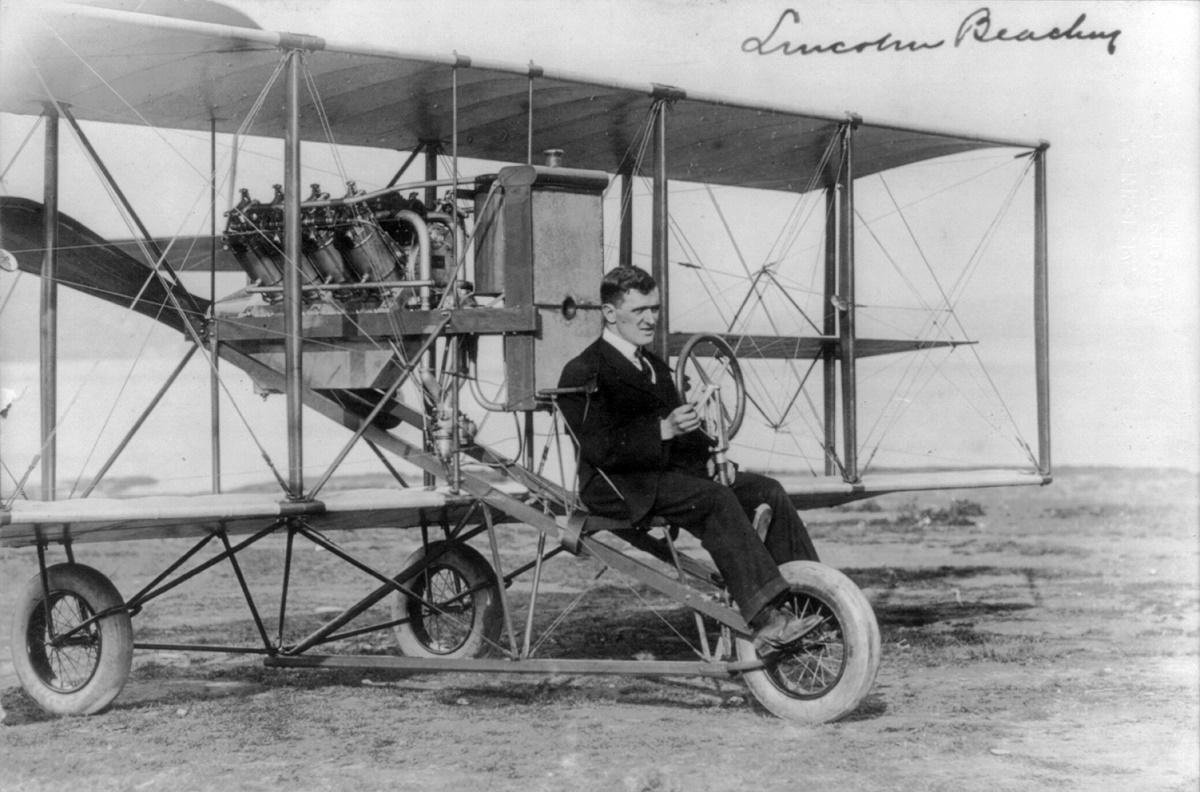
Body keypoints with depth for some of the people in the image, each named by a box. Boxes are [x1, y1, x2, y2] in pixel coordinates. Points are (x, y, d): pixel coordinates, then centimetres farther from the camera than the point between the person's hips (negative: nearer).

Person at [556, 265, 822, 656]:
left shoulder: (654, 365, 22)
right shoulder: (584, 374, -8)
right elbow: (600, 450, -20)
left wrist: (710, 450, 1)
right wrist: (664, 430, -27)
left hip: (669, 469, 9)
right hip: (620, 486, -9)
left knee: (767, 491, -9)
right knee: (717, 500, -31)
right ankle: (765, 622, -38)